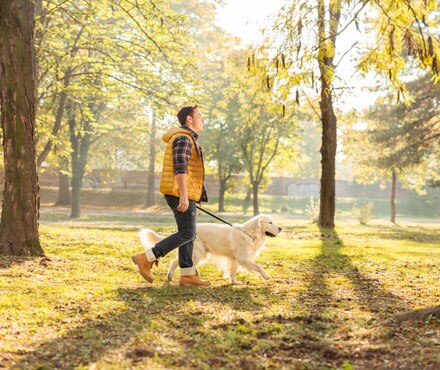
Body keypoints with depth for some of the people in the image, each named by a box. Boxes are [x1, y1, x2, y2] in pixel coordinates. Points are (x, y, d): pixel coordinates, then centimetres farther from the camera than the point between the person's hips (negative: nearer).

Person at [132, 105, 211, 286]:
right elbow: (180, 168, -22)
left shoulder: (186, 138, 20)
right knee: (187, 234, -10)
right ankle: (146, 258, -10)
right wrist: (184, 196, -27)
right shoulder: (183, 138, -12)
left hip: (181, 194, 11)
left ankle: (187, 275, 10)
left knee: (187, 233, 9)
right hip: (180, 193, -11)